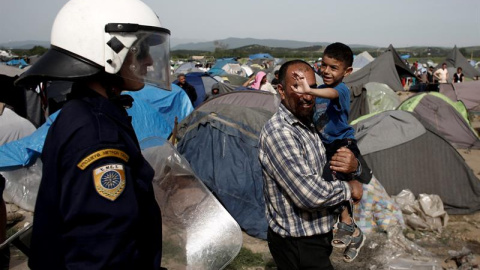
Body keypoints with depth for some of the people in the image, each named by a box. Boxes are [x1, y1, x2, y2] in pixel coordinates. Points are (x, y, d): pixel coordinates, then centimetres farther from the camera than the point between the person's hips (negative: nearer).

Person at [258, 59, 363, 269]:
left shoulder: (311, 126, 5)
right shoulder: (278, 133, -24)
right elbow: (310, 195, -29)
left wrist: (353, 165, -11)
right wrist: (349, 189, -11)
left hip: (316, 236, 9)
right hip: (299, 246, -9)